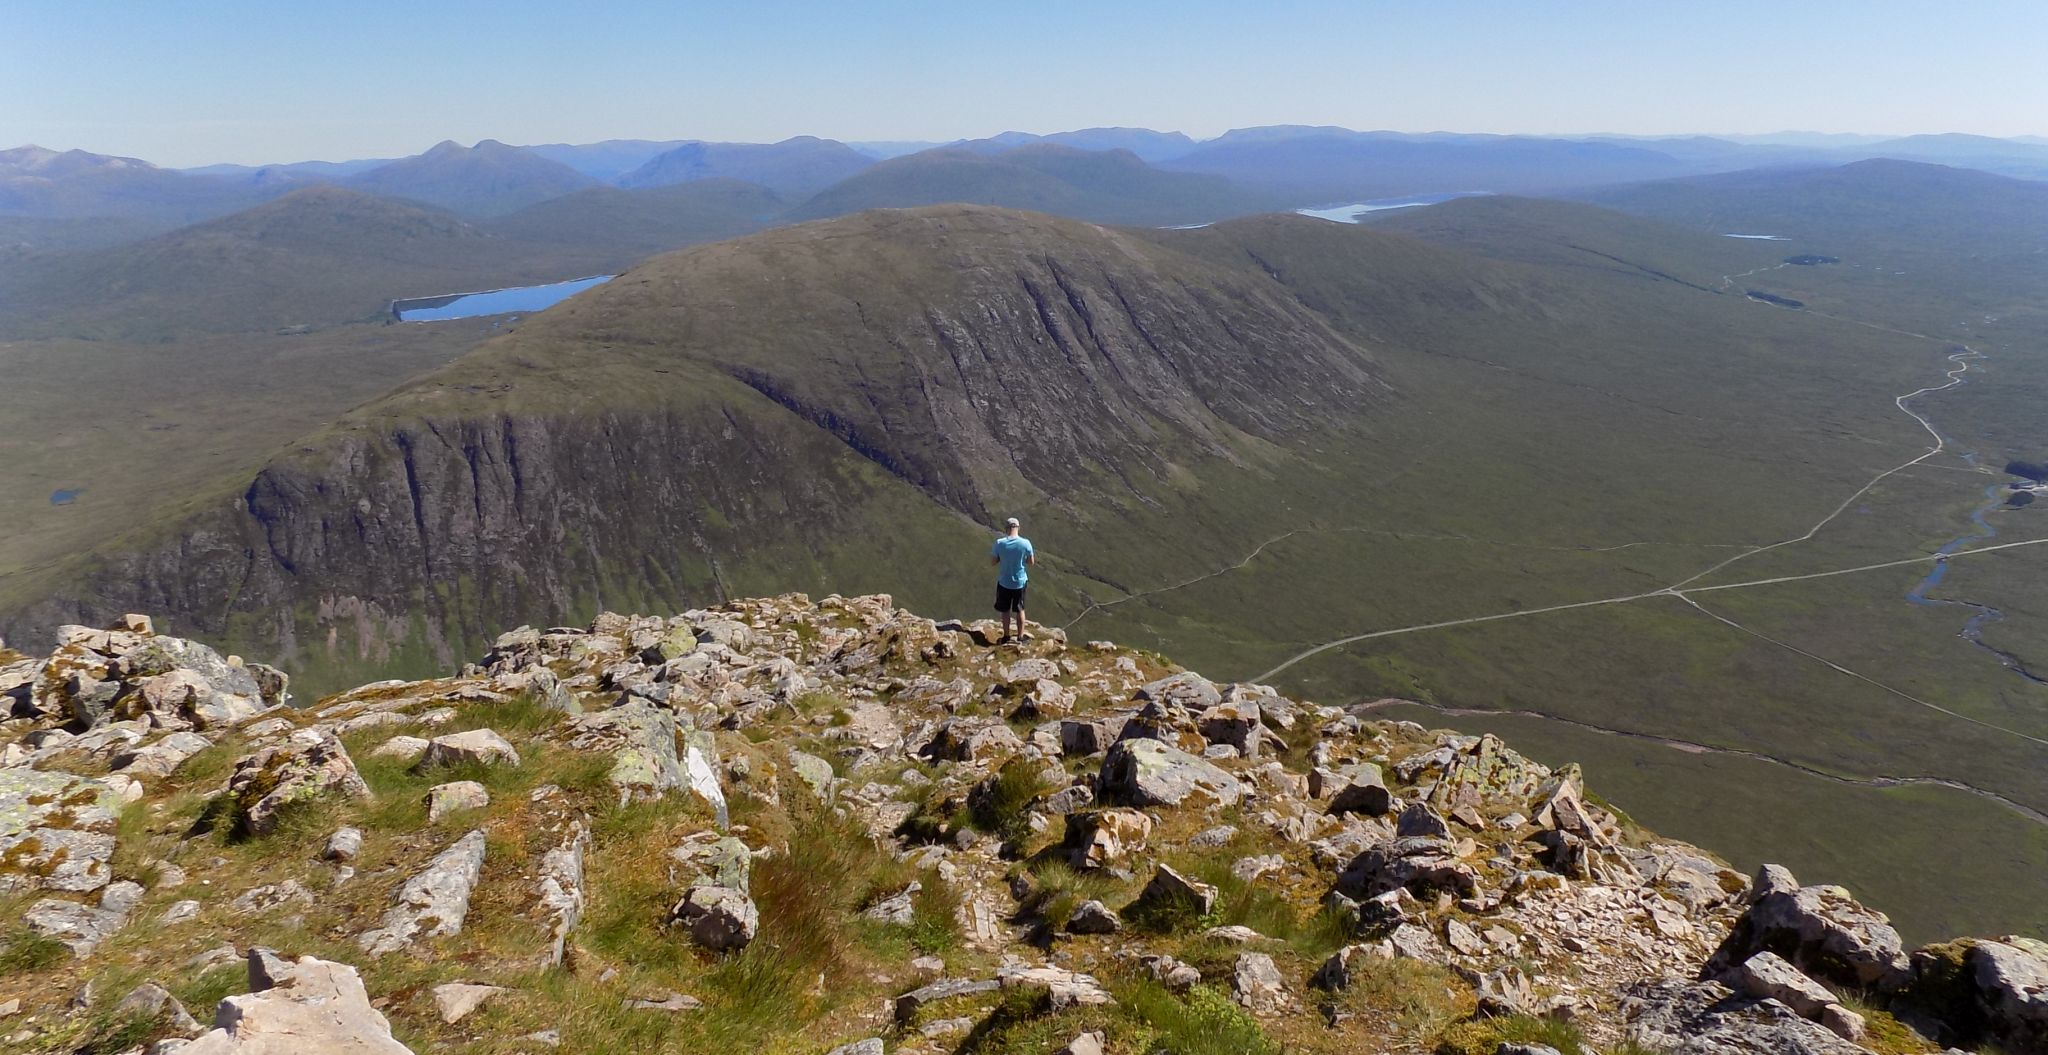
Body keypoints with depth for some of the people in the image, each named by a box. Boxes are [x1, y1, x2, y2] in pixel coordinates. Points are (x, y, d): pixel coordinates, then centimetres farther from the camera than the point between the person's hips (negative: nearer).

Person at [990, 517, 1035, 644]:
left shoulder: (999, 543, -16)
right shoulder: (1025, 543, -16)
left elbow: (993, 562, -6)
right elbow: (1031, 562, -4)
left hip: (1004, 583, 0)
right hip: (1020, 582, 0)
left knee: (1006, 611, 17)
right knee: (1020, 610, 18)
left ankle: (1007, 637, 27)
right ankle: (1020, 636, 27)